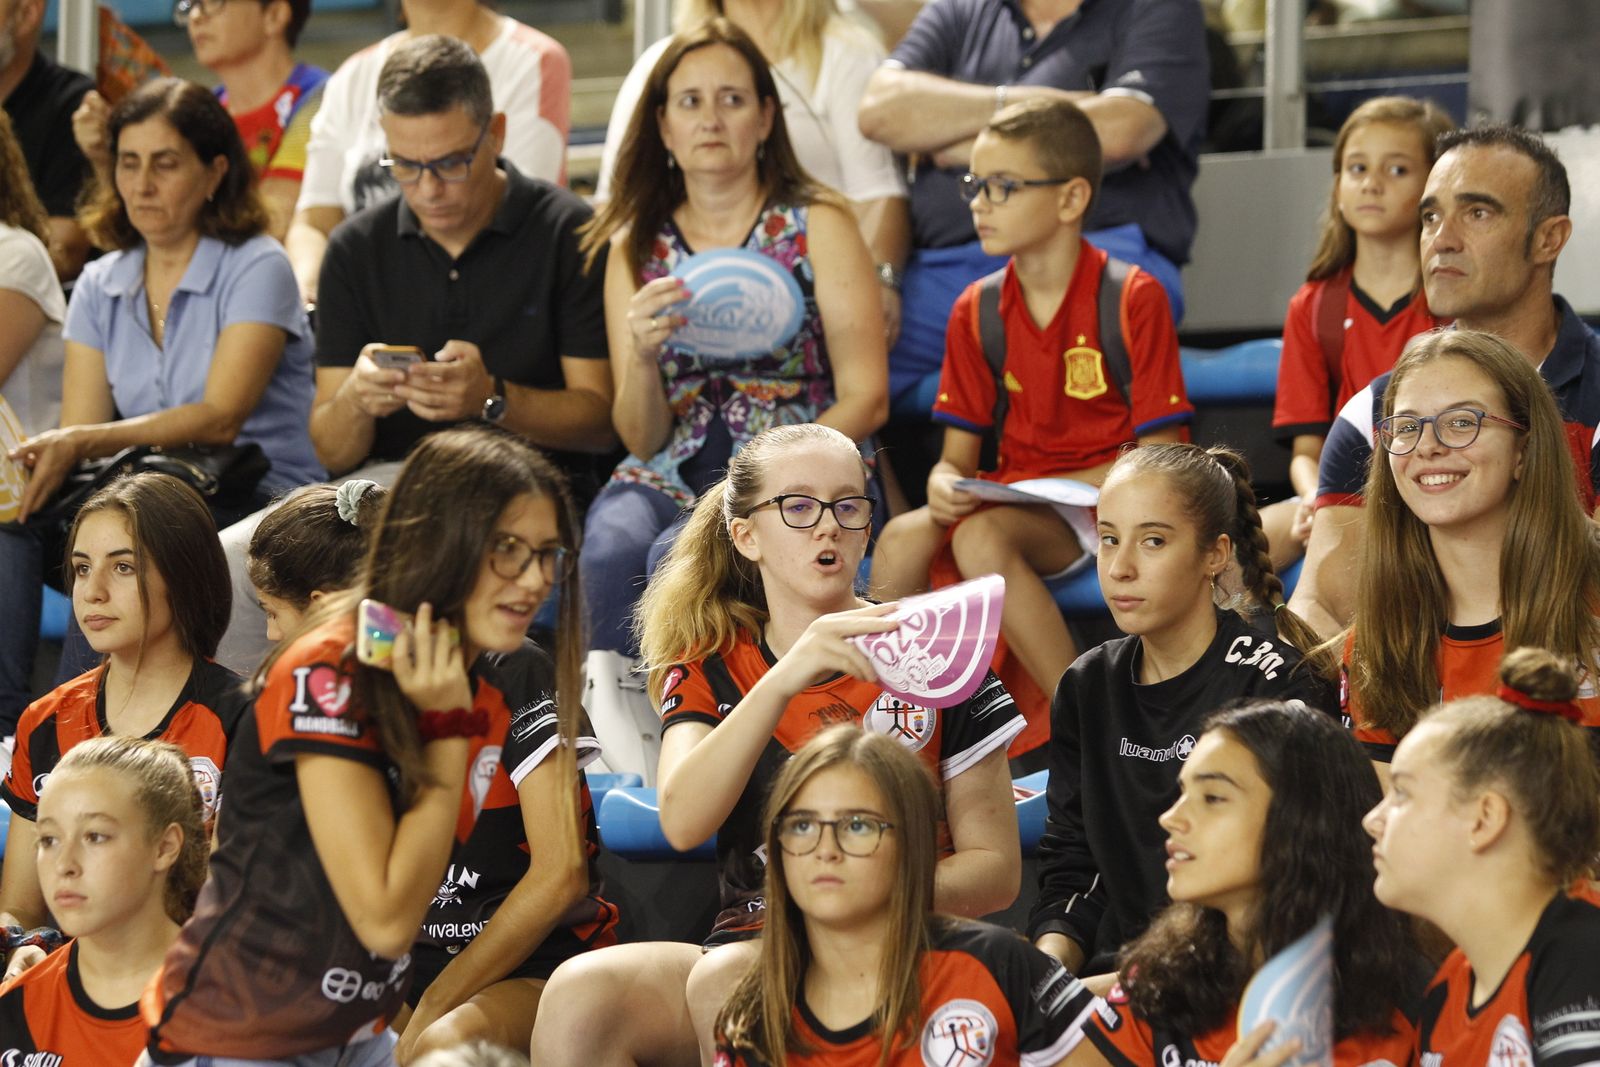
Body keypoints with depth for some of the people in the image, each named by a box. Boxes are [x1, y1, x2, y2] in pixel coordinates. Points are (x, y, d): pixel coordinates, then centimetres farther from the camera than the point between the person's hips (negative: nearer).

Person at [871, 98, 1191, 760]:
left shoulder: (1133, 298, -7)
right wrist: (946, 483, -14)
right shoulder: (978, 311, 8)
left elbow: (1160, 457, -10)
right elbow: (960, 452, 11)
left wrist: (1031, 490, -18)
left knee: (981, 539, -33)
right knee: (903, 541, -26)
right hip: (1008, 500, 5)